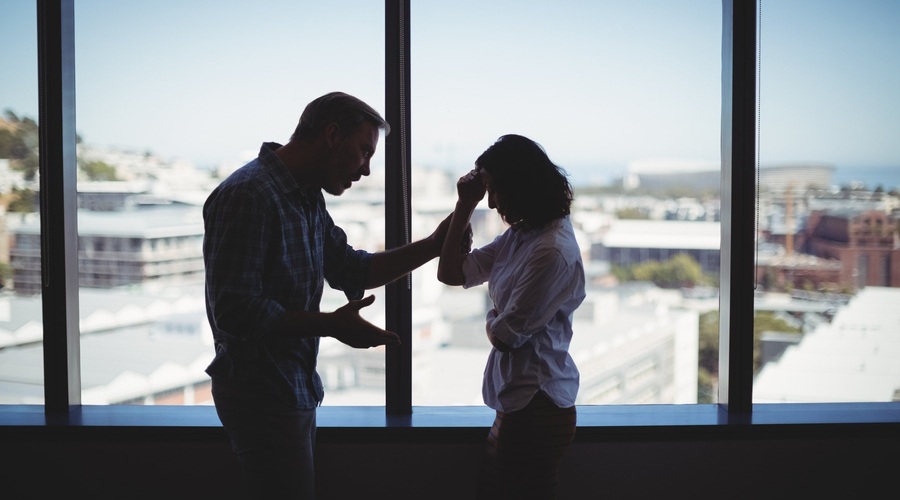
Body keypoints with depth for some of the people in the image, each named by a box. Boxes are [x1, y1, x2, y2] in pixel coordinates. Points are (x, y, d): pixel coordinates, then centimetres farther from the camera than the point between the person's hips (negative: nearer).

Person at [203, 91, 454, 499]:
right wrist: (330, 325, -28)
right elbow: (234, 310, -25)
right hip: (261, 394, -10)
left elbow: (352, 270, 17)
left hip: (295, 388, 10)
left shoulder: (308, 198, 10)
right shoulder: (249, 195, -21)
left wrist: (431, 246, 8)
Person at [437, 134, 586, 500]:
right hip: (518, 402, 9)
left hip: (537, 407, -9)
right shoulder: (520, 235, 8)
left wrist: (492, 320, 6)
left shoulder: (553, 250, -21)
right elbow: (451, 273, 14)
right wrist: (464, 205, 6)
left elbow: (506, 335, -18)